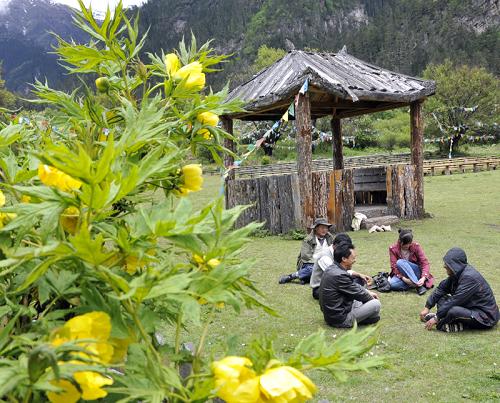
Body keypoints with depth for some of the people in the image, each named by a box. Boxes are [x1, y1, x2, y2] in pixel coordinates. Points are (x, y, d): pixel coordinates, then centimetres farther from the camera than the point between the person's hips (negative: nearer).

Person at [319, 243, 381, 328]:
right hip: (340, 319, -10)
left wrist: (368, 292, 15)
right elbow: (358, 294, -14)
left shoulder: (332, 269, 3)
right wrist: (372, 298, 4)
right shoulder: (339, 275, -27)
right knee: (376, 304, -8)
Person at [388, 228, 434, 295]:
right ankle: (417, 284, -25)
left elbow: (425, 263, -14)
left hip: (417, 273, -1)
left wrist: (423, 278, -31)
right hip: (403, 275, 1)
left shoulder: (416, 246, -11)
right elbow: (394, 267, -15)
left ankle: (418, 285, -30)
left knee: (400, 262, -31)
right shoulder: (393, 249, -10)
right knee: (392, 284, -33)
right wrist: (403, 278, -31)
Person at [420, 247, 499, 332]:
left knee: (453, 311, -32)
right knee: (441, 298, 5)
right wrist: (427, 307, 2)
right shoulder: (457, 273, 1)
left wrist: (436, 318, -21)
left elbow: (455, 300, -26)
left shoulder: (469, 277, -26)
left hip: (485, 316, -9)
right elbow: (441, 289, 6)